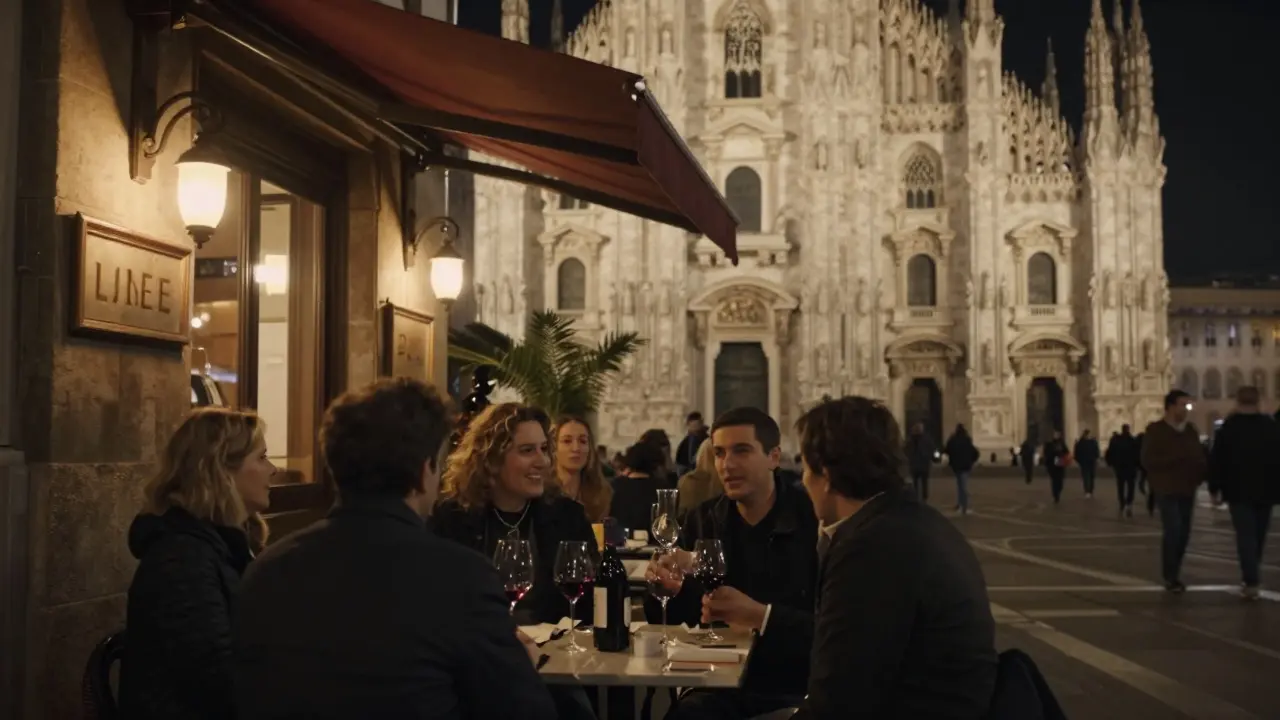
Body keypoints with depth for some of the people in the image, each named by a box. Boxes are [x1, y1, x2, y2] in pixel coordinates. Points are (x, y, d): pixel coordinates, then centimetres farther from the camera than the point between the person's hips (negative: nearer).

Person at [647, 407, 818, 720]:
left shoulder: (815, 519, -8)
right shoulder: (705, 519, 6)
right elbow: (667, 619, 9)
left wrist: (760, 615, -27)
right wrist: (667, 585, -13)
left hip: (798, 690, -3)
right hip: (723, 687, 3)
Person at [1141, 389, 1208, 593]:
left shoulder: (1191, 430, 12)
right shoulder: (1155, 430, -6)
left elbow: (1200, 456, 16)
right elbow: (1147, 461, -13)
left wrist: (1200, 475, -4)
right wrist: (1176, 458, -21)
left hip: (1187, 490, 6)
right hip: (1166, 490, -6)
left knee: (1183, 533, 7)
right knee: (1173, 531, -13)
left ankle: (1173, 574, 20)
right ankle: (1170, 577, -5)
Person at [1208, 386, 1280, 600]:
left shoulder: (1228, 426, -6)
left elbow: (1217, 459, -6)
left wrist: (1214, 486, 2)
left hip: (1238, 490, -3)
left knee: (1245, 534, -5)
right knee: (1259, 534, 16)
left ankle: (1251, 582, -15)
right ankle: (1251, 575, 26)